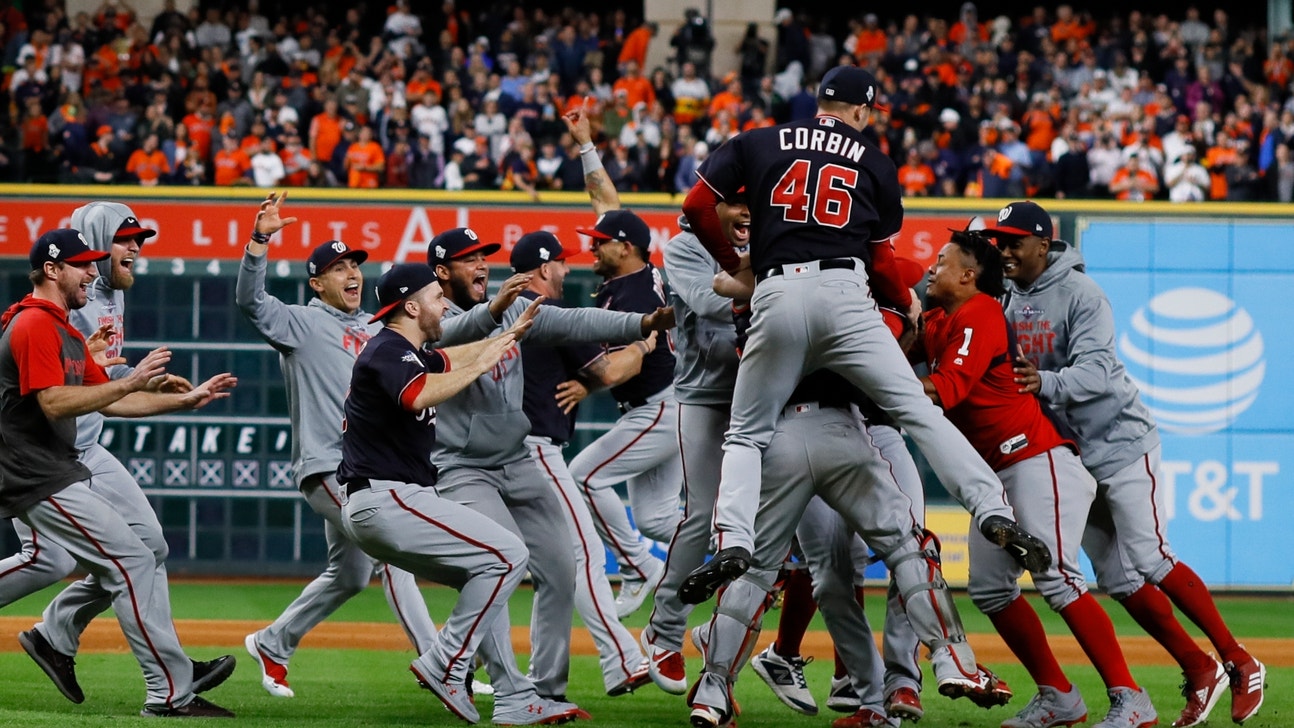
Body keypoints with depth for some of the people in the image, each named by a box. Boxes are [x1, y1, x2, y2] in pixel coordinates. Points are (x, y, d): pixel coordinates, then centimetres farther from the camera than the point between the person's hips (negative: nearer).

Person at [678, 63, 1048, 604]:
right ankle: (994, 513, -16)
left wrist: (734, 265, 26)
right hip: (843, 293, 0)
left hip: (776, 296, 1)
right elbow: (880, 261, 15)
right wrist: (907, 304, 35)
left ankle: (732, 542, -13)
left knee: (746, 433, 10)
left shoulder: (758, 145, 17)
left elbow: (697, 206, 11)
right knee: (917, 410, -2)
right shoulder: (875, 163, 17)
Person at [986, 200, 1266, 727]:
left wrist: (1047, 383, -46)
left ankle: (1240, 664, -4)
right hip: (1067, 453, 7)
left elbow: (1094, 372, -27)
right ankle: (1200, 672, 11)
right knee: (1117, 579, 2)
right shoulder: (1005, 300, 5)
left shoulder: (1079, 294, -16)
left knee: (1150, 562, -13)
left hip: (1119, 442, -7)